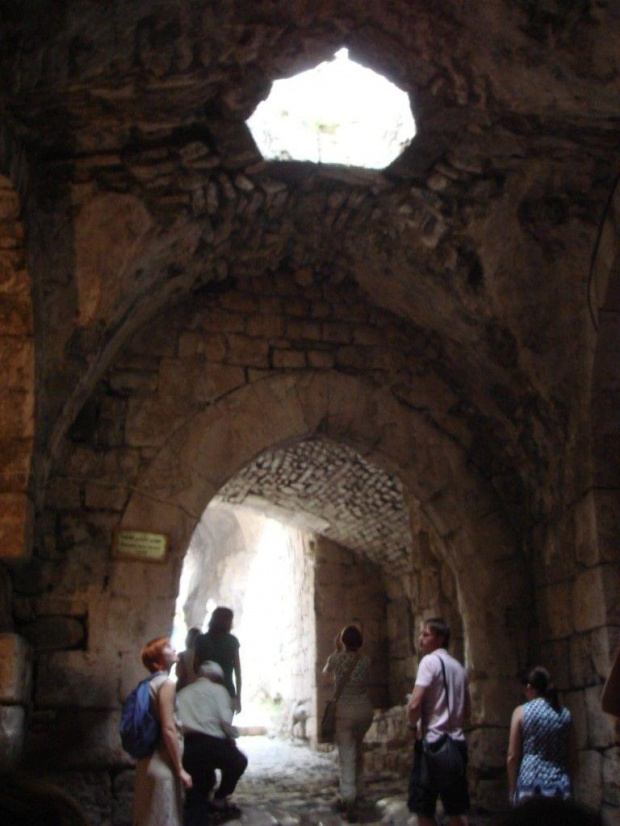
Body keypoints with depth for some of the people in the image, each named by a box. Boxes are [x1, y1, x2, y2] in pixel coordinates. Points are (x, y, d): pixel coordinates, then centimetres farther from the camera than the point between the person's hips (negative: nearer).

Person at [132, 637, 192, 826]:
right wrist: (180, 769, -17)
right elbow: (168, 730, -20)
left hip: (149, 760, 9)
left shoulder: (150, 684, 11)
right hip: (163, 763, -9)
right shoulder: (166, 684, -15)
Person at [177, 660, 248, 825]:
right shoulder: (217, 689, 8)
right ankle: (220, 799, 22)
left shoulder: (183, 693, 22)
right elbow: (225, 720, -6)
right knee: (238, 761, 25)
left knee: (198, 786, 25)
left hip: (185, 747, 5)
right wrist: (232, 737, 12)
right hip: (210, 743, -4)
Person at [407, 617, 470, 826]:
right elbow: (466, 711, 20)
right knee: (456, 809, 11)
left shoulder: (430, 661, -10)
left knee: (423, 807, 3)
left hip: (432, 742, -7)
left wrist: (413, 725, -3)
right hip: (457, 742, 7)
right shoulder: (458, 666, 13)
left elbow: (415, 704, -20)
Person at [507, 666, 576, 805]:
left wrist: (512, 791, 5)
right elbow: (572, 758, 12)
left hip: (530, 784, -3)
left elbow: (512, 757, -2)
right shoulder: (565, 715, 9)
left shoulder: (521, 712, 0)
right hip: (560, 787, 3)